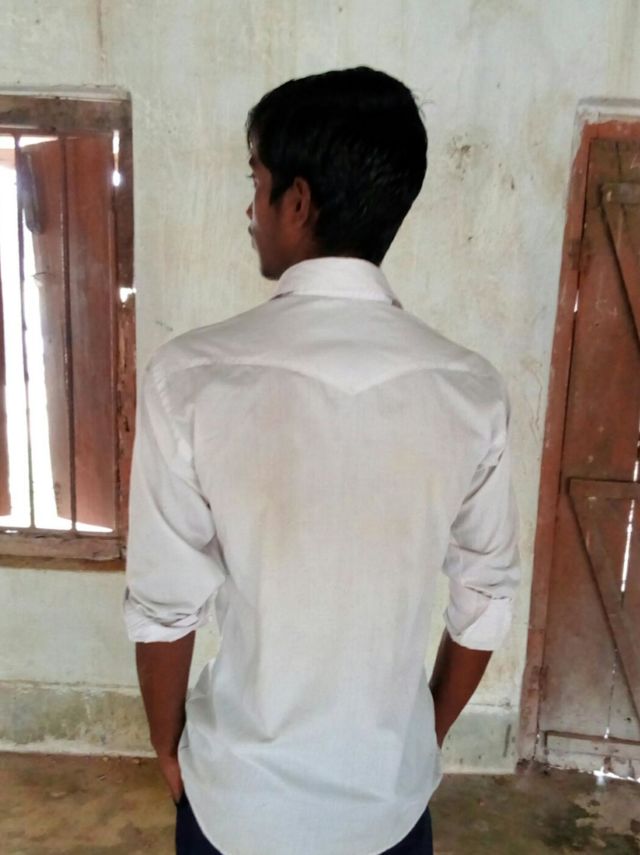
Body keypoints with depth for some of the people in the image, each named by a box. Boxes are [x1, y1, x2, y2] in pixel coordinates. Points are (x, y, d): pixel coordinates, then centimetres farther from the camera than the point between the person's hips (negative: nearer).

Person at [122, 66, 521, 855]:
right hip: (394, 787, 2)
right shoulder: (472, 391, -14)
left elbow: (164, 606, -14)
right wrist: (430, 733, 12)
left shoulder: (190, 378, -22)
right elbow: (486, 600, -5)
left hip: (241, 791, -1)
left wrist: (168, 747, 4)